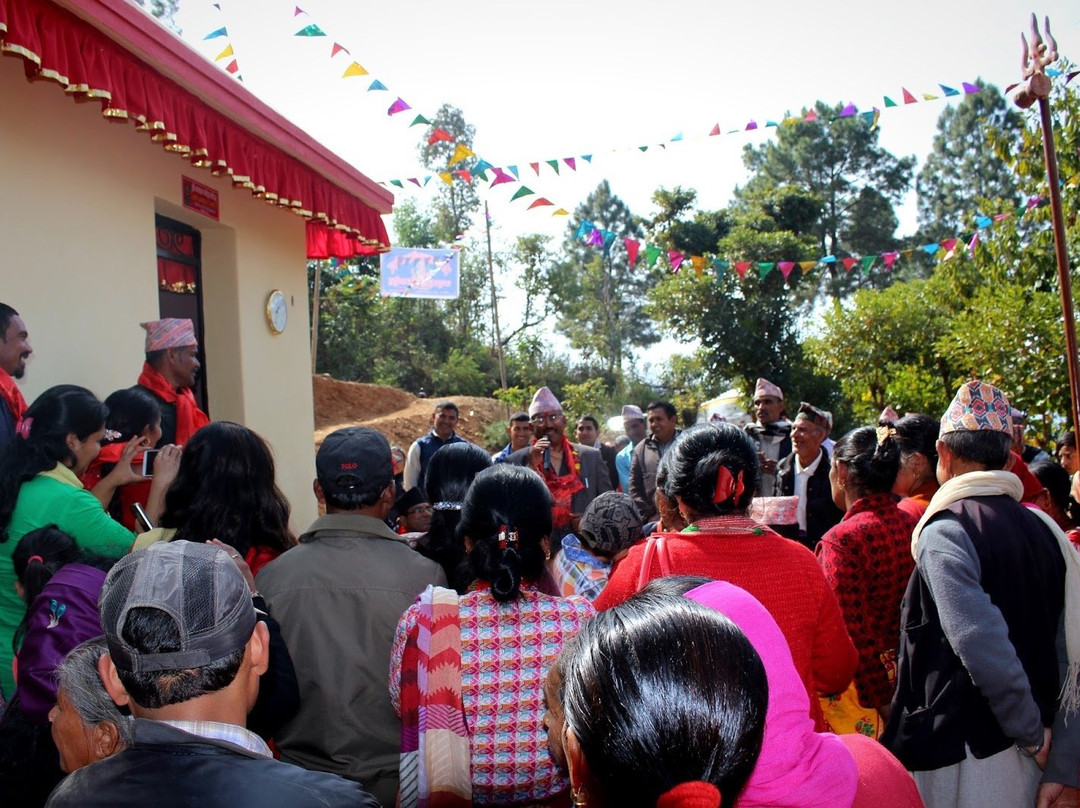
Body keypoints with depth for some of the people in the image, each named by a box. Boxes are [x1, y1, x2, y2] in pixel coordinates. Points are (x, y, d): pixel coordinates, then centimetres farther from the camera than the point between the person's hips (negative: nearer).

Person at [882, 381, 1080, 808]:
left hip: (962, 761, -6)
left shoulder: (944, 533, -17)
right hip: (1026, 762, 7)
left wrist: (1031, 732, -9)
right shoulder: (1044, 529, 3)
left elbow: (984, 649, -26)